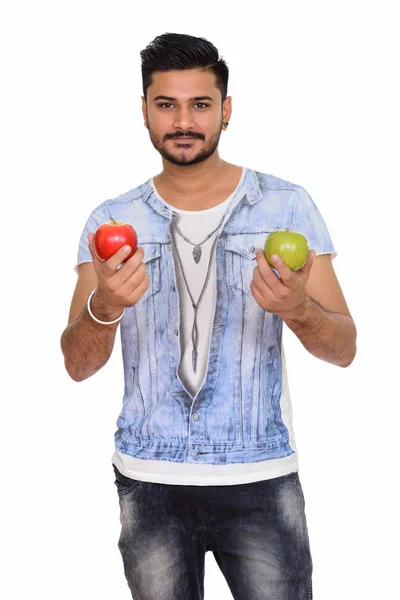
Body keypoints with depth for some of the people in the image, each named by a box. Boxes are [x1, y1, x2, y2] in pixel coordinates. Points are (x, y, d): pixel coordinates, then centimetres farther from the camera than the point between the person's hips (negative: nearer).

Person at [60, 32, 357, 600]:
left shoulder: (286, 206, -2)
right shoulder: (111, 223, 2)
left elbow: (343, 349, -3)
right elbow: (78, 366, -2)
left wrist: (296, 308, -25)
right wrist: (104, 307, -23)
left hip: (261, 479, -1)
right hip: (148, 480, 2)